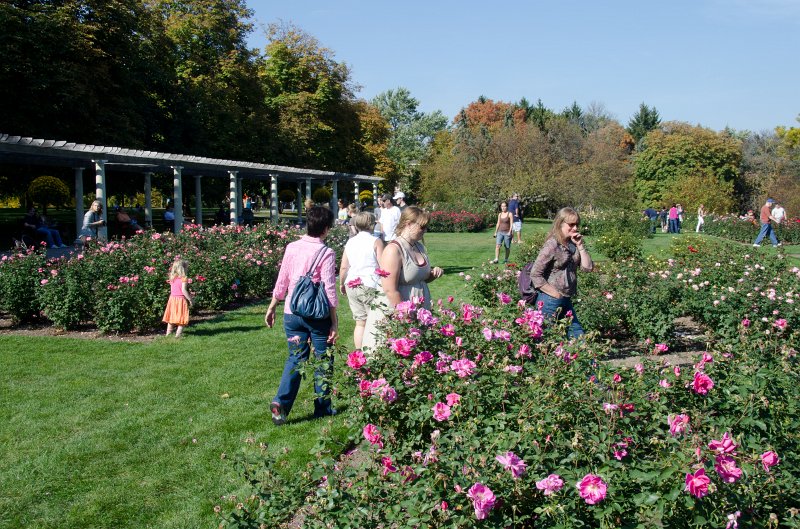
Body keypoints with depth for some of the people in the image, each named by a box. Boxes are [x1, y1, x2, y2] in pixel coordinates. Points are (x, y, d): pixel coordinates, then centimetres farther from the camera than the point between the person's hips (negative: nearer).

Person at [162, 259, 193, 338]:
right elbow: (184, 290, -20)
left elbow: (171, 289, 8)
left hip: (172, 298, 7)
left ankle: (168, 333, 21)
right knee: (182, 318, 2)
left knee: (171, 317, 15)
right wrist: (190, 299, -12)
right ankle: (178, 333, 0)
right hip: (181, 299, -7)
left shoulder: (172, 278, 6)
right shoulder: (184, 278, -14)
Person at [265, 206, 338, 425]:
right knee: (323, 361, 11)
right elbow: (329, 291, -12)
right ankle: (322, 407, 20)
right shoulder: (326, 253, -11)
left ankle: (281, 402, -3)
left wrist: (271, 308, 18)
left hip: (292, 313, 4)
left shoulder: (292, 248, 3)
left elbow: (281, 283, 7)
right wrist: (334, 322, -8)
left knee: (295, 358, 13)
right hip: (318, 315, -4)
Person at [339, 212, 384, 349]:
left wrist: (342, 284, 24)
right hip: (370, 286, -5)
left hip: (352, 286, 5)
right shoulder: (376, 241, -5)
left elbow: (343, 267, 10)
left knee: (360, 322, 11)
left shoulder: (350, 242, 9)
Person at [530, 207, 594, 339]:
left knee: (578, 335, 15)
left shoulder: (573, 245, 5)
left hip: (566, 301, 8)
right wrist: (555, 294, -16)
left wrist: (580, 246, -6)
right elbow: (535, 275, -20)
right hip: (550, 302, -8)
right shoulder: (552, 245, -16)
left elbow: (588, 267, 3)